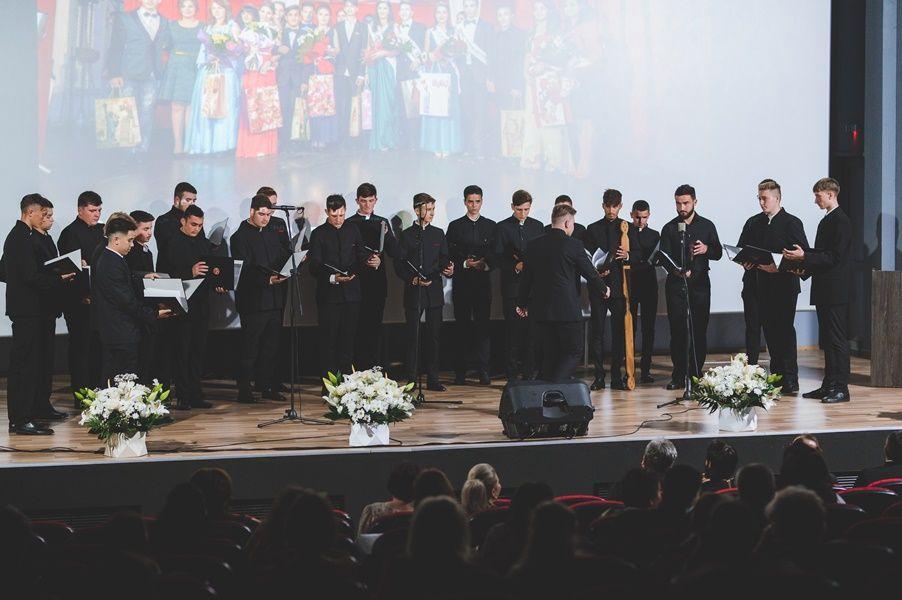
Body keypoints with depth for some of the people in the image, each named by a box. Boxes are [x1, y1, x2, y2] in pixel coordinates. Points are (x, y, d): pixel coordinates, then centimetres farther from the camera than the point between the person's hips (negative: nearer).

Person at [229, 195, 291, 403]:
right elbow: (244, 270, -14)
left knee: (271, 346, 10)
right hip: (253, 301, -7)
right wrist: (267, 279, -26)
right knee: (250, 348, -2)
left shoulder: (272, 234, 16)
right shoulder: (240, 237, -6)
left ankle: (268, 387, 17)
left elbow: (283, 257, 18)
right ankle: (244, 391, 3)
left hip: (274, 299, 7)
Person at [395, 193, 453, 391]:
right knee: (413, 336, -2)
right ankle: (411, 379, 2)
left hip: (434, 291, 3)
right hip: (413, 292, -3)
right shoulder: (407, 235, 2)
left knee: (433, 335, 4)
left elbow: (444, 259, 12)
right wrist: (412, 279, -15)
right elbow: (399, 265, -1)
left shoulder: (438, 234, 12)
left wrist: (448, 269, -9)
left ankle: (433, 379, 9)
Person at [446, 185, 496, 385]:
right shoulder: (455, 226, 8)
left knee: (483, 325, -2)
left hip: (483, 282, 1)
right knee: (462, 326, 0)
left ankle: (483, 371, -1)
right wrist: (465, 264, -12)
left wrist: (486, 264, -10)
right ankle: (460, 372, 2)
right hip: (462, 282, -1)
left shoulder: (490, 226, 11)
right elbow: (450, 255, 4)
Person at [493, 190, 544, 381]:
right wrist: (516, 266, -18)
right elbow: (498, 257, -3)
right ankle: (512, 376, 1)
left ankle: (529, 374, 7)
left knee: (531, 329, 2)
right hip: (512, 285, -3)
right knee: (513, 329, -2)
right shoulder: (502, 227, 2)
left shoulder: (537, 226, 12)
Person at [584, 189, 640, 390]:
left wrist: (628, 256, -14)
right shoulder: (593, 229, 8)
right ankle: (599, 376, 3)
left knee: (620, 331, 0)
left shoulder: (628, 228, 9)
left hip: (620, 285, 0)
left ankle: (617, 376, 6)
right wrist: (595, 273, -12)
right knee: (597, 331, -1)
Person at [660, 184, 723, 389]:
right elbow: (664, 257, 2)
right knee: (677, 330, -3)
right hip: (676, 284, -1)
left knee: (699, 330, -1)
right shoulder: (669, 228, 8)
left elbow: (718, 253, 10)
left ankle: (695, 373, 6)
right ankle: (679, 375, 2)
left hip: (700, 283, 1)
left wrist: (706, 249, -12)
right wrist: (677, 270, -19)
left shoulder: (707, 226, 10)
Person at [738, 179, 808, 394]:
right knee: (752, 329, 3)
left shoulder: (792, 223, -1)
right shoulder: (752, 223, 15)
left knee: (783, 331, -4)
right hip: (754, 285, 5)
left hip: (781, 285, -5)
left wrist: (779, 267, -18)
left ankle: (789, 380, 1)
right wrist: (744, 262, -3)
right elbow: (740, 250, 19)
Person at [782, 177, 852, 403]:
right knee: (827, 340, 12)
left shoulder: (841, 221, -13)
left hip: (835, 291, -10)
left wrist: (804, 257, -20)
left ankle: (841, 388, -6)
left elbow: (835, 257, -19)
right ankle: (829, 385, 17)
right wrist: (805, 269, 8)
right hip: (824, 291, 10)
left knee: (837, 339, -8)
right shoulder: (827, 221, 18)